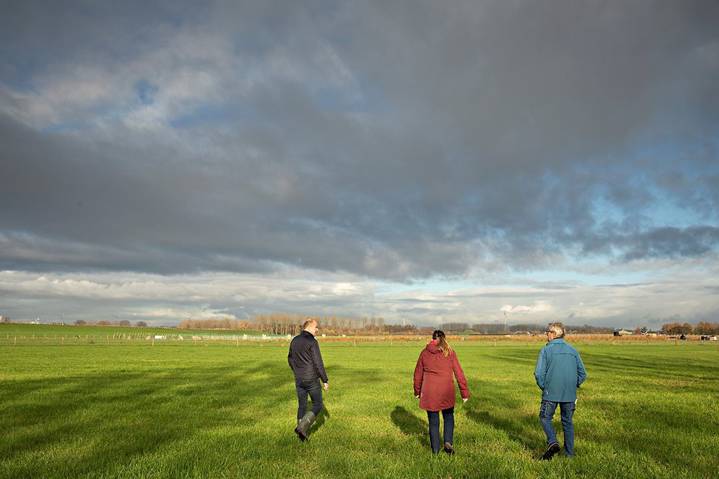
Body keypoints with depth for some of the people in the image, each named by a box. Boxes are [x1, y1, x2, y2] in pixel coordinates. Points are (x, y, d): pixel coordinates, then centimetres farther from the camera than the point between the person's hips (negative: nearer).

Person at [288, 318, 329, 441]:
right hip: (312, 380, -6)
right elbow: (318, 363, -19)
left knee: (302, 406, 16)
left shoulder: (294, 340, 5)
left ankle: (302, 434, 19)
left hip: (299, 380, 6)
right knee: (317, 405, 8)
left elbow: (290, 359, 17)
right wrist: (325, 380, -11)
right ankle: (302, 427, -7)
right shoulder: (312, 341, -17)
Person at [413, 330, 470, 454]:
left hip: (429, 393, 1)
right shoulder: (450, 353, -4)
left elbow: (418, 374, 7)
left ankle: (435, 450, 20)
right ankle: (448, 442, 6)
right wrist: (465, 392, 3)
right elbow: (459, 374, -4)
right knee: (448, 417, 22)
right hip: (447, 392, 0)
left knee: (433, 421, 14)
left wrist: (417, 391, 20)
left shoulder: (424, 353, 1)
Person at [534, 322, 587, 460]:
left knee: (545, 418, 12)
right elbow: (582, 374, 6)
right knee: (567, 422, 17)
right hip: (569, 394, 4)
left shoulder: (546, 350, -6)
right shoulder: (572, 350, 6)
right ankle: (569, 452, 21)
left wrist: (543, 387, 3)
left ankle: (552, 442, -8)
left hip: (551, 393, -4)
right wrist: (573, 386, 16)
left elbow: (539, 373, -12)